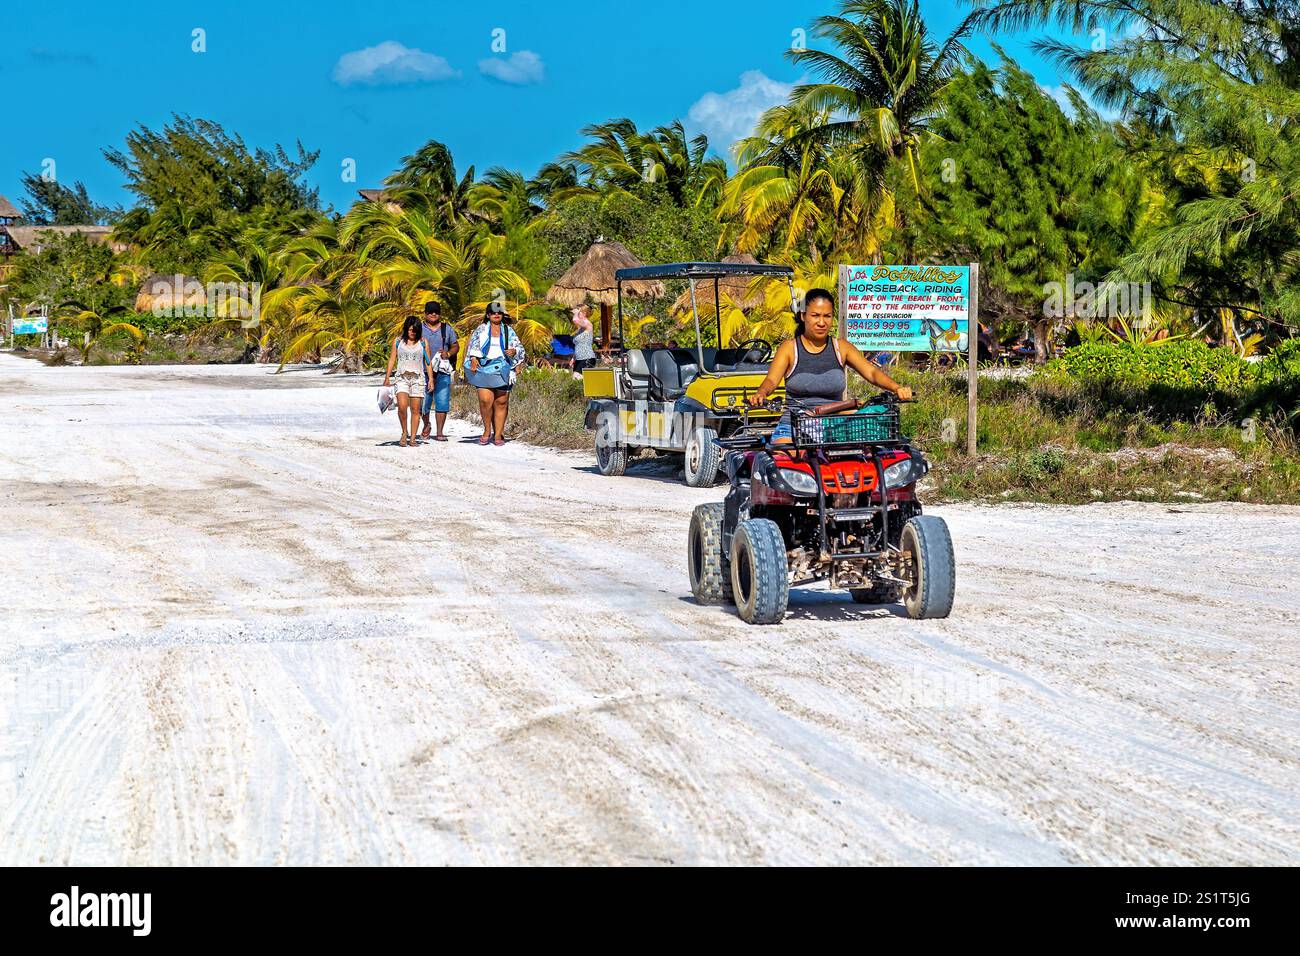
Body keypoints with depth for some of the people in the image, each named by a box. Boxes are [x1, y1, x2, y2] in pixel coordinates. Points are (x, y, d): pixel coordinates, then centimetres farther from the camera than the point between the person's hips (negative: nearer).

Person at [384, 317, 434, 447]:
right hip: (402, 377, -1)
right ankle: (404, 432, 1)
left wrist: (430, 379, 4)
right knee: (402, 406, -18)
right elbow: (392, 359, 11)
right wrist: (387, 377, 3)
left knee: (415, 409, -2)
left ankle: (412, 438, 3)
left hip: (418, 378, 1)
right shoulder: (398, 341, 9)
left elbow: (428, 362, 11)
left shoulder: (423, 343, 9)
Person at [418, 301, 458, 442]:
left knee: (442, 403, -5)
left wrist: (448, 353, -6)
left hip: (443, 372, 1)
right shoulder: (419, 329, 8)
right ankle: (426, 425, 28)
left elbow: (456, 345, 15)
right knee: (423, 403, 0)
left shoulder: (447, 329, 12)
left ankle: (439, 433, 1)